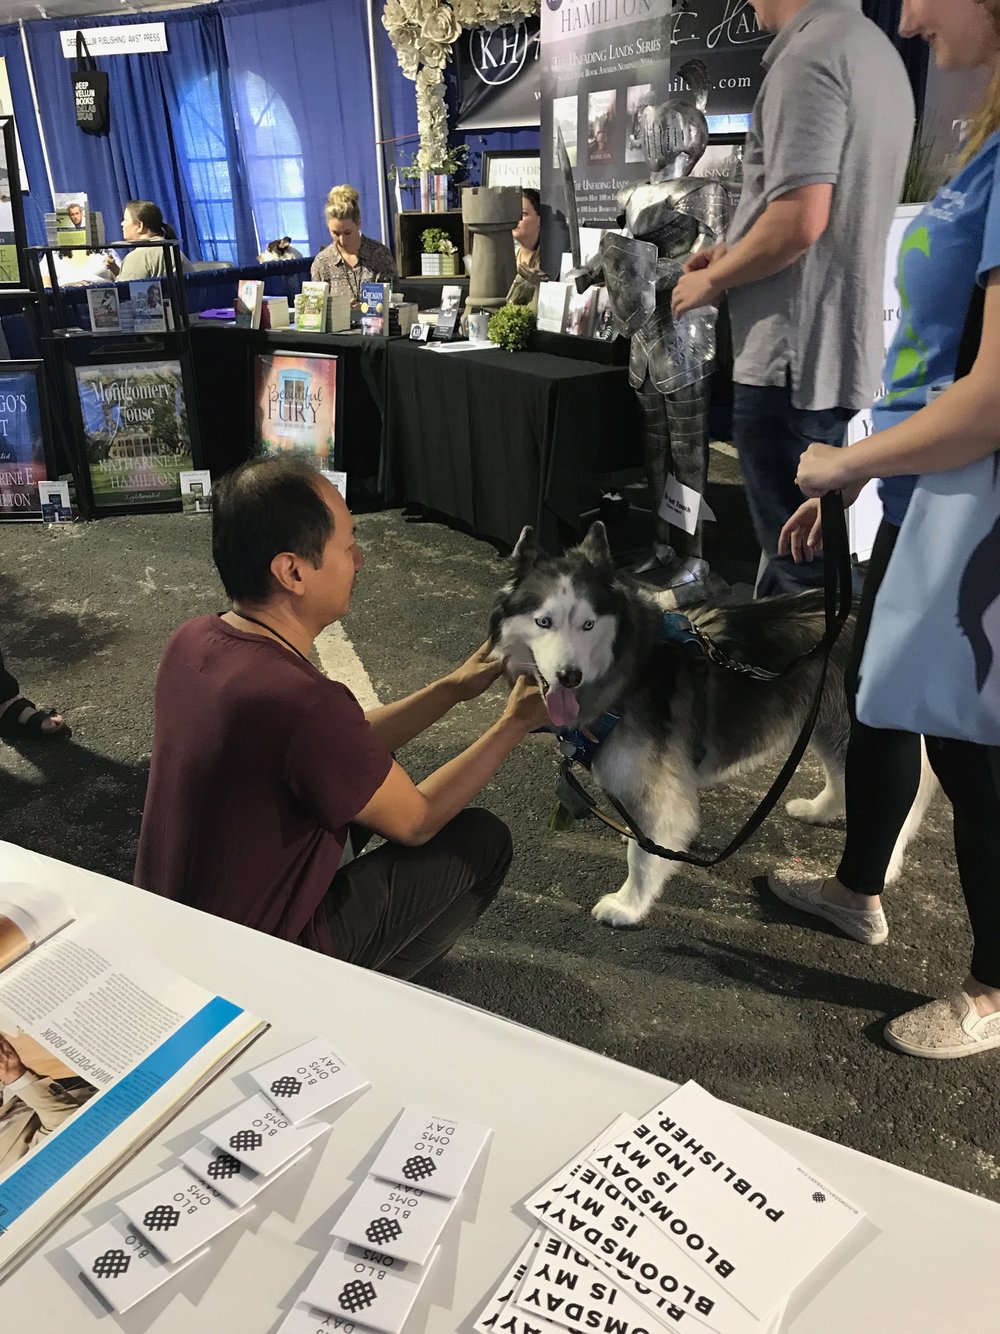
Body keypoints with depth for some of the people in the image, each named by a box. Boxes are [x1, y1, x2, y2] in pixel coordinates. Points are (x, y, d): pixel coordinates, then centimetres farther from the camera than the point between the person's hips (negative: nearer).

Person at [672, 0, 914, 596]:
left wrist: (712, 279, -8)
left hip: (793, 359, -10)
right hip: (843, 354, 10)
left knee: (801, 562, -2)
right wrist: (735, 250, 18)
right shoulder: (875, 50, 18)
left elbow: (800, 219, -24)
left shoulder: (809, 55, -13)